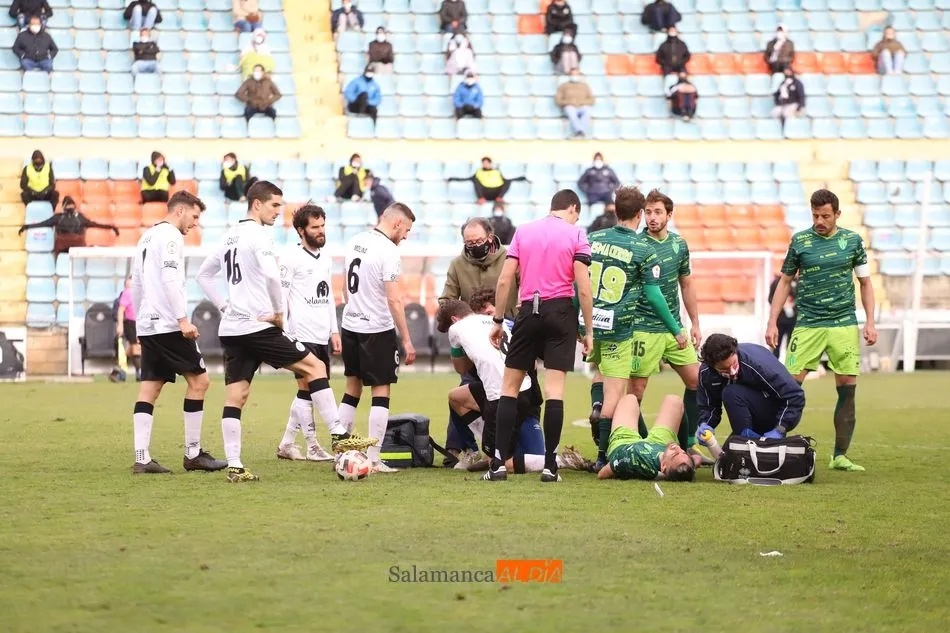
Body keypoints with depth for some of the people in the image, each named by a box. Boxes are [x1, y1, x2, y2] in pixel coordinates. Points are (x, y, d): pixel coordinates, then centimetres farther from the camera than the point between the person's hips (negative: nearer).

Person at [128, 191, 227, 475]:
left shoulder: (146, 238, 22)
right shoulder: (170, 236, -7)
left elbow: (136, 284, 25)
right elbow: (171, 280, -18)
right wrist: (183, 320, -21)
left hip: (147, 325, 9)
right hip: (168, 325, -9)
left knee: (149, 390, 4)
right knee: (198, 380, -2)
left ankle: (142, 459, -3)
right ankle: (193, 454, -1)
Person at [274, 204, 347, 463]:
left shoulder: (324, 258, 17)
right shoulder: (291, 258, -7)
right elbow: (280, 297, -9)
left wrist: (334, 331, 17)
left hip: (321, 337, 7)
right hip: (301, 335, -7)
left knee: (307, 390, 8)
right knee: (312, 386, -8)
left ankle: (287, 444, 14)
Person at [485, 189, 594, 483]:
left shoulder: (523, 231, 8)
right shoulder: (576, 233, 0)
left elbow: (504, 280, 4)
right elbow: (583, 286, -6)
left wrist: (498, 320, 11)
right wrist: (588, 330, 0)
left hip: (528, 312, 2)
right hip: (561, 311, -2)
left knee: (510, 386, 8)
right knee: (554, 389, -2)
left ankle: (499, 462, 1)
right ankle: (550, 466, -4)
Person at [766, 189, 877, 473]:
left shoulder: (852, 240, 4)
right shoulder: (800, 241, 2)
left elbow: (865, 282, 11)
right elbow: (785, 281, 9)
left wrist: (870, 322, 2)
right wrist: (772, 323, 3)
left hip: (844, 324, 1)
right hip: (807, 325, -1)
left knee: (847, 390, 0)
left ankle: (840, 456, 9)